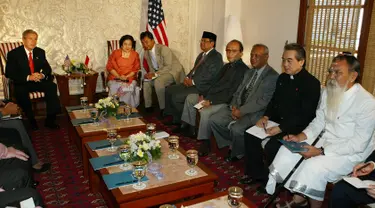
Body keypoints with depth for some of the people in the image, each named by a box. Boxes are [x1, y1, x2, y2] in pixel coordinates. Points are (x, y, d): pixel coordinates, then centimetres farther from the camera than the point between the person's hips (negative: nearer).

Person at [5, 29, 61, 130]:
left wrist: (42, 75, -16)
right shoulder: (13, 54, -4)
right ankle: (31, 121, -18)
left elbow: (47, 68, 10)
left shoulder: (40, 52, 9)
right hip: (22, 83, -3)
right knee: (21, 92, -36)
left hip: (39, 81, 3)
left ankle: (50, 120, -22)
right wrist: (28, 77, -24)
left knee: (52, 86, -25)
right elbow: (9, 73, -11)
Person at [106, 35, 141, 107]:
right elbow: (109, 67, 2)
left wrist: (126, 77, -12)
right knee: (115, 88, -31)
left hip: (130, 78, 0)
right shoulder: (115, 53, 6)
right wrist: (119, 76, -12)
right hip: (115, 78, 0)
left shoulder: (135, 55, 8)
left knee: (129, 88, -32)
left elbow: (136, 69, 4)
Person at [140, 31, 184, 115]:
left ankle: (163, 109, -22)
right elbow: (152, 68, 11)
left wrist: (155, 74, -30)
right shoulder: (146, 53, 3)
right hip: (160, 73, 8)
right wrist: (151, 74, -11)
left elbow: (168, 67, -24)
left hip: (174, 71, -8)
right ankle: (148, 107, 7)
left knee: (158, 81, -31)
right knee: (146, 81, -5)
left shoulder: (163, 49, -21)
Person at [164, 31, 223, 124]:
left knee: (176, 97, -21)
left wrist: (193, 81, -18)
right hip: (192, 83, 10)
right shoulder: (201, 54, 19)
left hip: (202, 87, -10)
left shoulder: (216, 57, -11)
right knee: (169, 90, 3)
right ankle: (174, 118, 11)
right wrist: (187, 77, 2)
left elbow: (210, 75, -20)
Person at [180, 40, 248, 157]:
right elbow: (217, 84, 14)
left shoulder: (243, 70, -16)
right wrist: (204, 96, -2)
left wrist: (211, 101, -23)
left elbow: (232, 93, -21)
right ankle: (189, 125, 24)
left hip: (227, 102, -10)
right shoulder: (227, 66, 14)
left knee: (205, 111, -33)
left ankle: (205, 142, -16)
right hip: (215, 96, 10)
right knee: (190, 98, 15)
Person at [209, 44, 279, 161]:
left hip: (255, 112, -8)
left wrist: (241, 111, -21)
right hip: (238, 108, 8)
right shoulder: (249, 73, 17)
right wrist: (234, 107, -5)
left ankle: (237, 153, 0)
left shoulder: (272, 76, -10)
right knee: (213, 120, -8)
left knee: (236, 129, -32)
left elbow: (264, 101, -18)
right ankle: (231, 144, 11)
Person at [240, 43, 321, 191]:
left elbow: (305, 115, -20)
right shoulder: (282, 78, 10)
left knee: (271, 146, -27)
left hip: (296, 128, -7)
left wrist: (280, 128, -25)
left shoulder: (312, 83, -14)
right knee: (250, 135, -8)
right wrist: (266, 116, -1)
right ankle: (256, 174, 7)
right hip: (277, 121, 8)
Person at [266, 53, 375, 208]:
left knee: (313, 167, -30)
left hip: (351, 153, -7)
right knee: (287, 151, -8)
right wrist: (300, 137, -10)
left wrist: (321, 151, -26)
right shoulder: (327, 92, 1)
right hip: (325, 141, 7)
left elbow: (358, 144, -22)